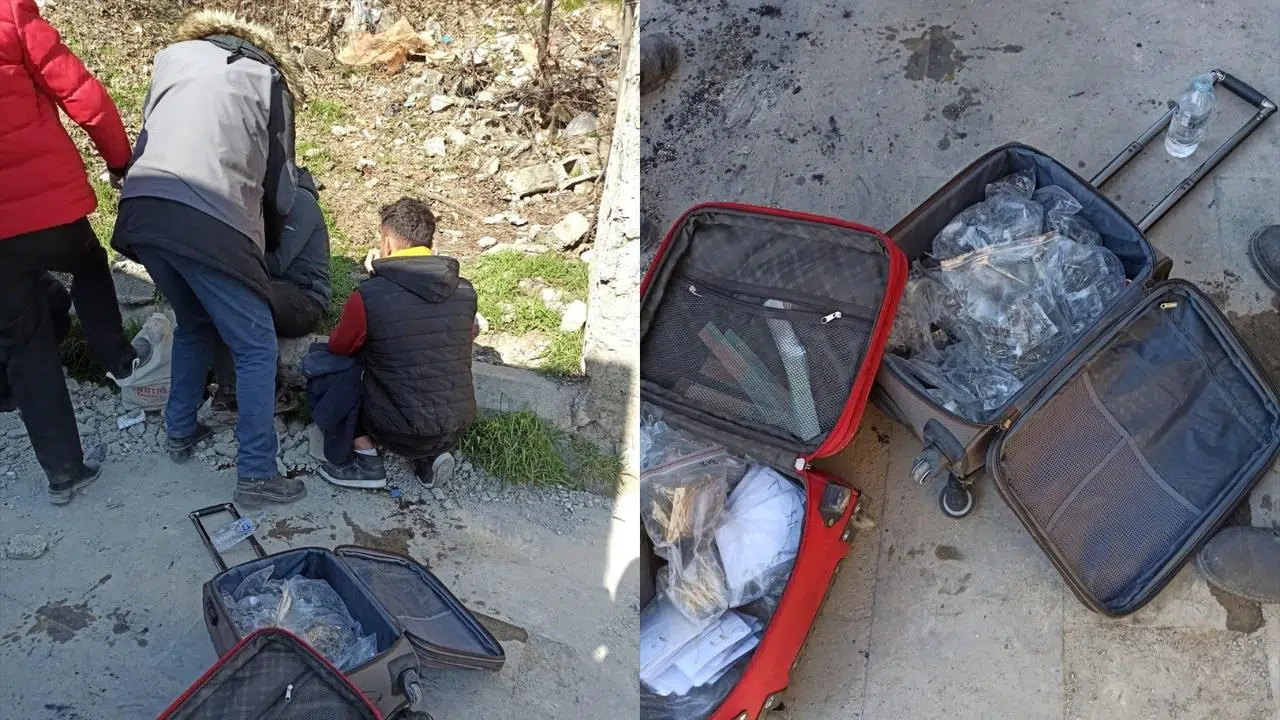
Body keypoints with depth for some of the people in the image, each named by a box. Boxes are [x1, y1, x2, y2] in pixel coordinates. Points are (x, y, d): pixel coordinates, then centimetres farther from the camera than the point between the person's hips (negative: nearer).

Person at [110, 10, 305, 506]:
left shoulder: (173, 55, 26)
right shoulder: (267, 76, 16)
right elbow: (280, 183, 17)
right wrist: (268, 242, 34)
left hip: (141, 214, 5)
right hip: (210, 223, -5)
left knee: (194, 326, 28)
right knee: (255, 348, 6)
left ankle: (180, 433, 37)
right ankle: (256, 477, 7)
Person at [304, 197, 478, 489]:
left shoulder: (368, 296, -14)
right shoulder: (466, 292, -1)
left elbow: (339, 347, 4)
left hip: (400, 432, -5)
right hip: (455, 431, 5)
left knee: (319, 359, 11)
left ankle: (364, 458, 7)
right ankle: (432, 455, 16)